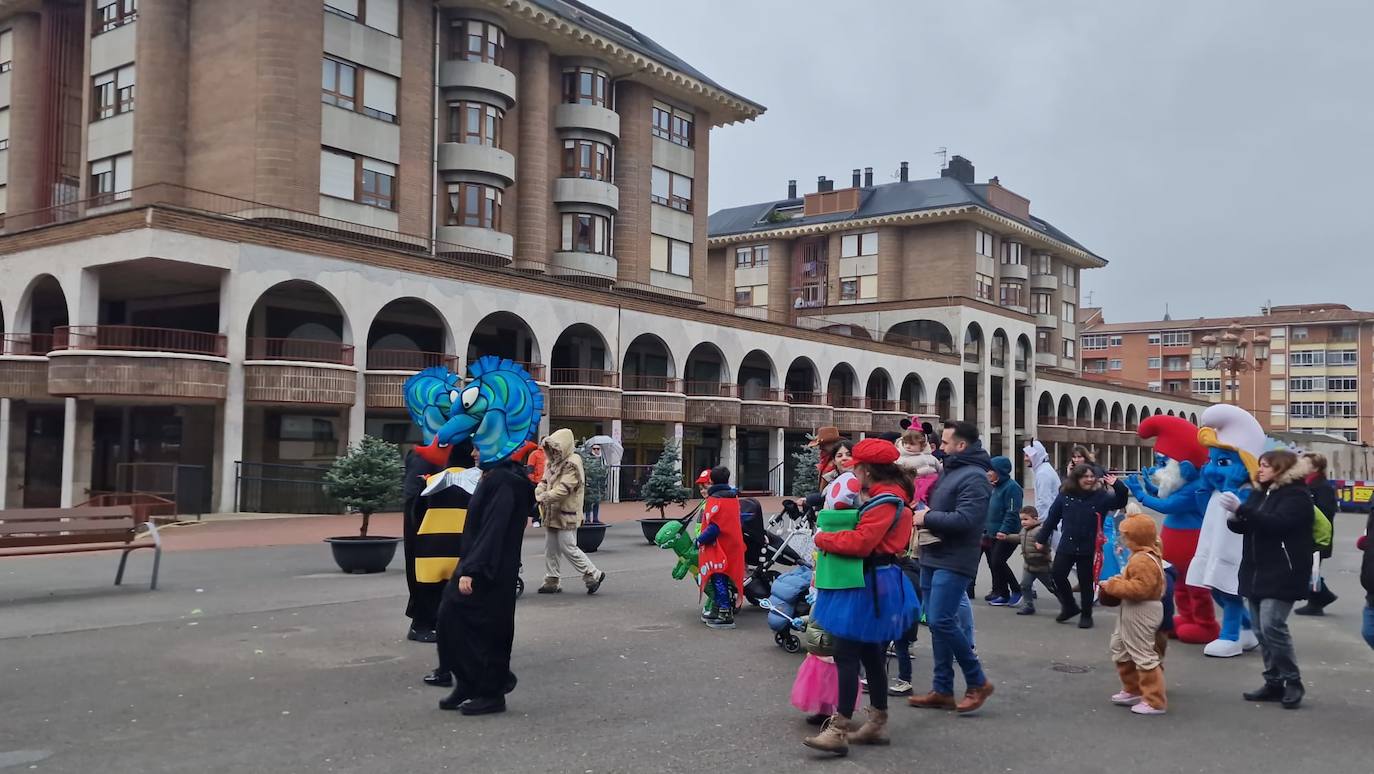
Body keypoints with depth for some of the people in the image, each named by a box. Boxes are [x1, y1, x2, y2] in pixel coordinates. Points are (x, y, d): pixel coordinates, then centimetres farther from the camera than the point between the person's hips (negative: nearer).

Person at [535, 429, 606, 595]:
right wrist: (538, 492, -11)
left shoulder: (572, 464, -16)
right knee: (550, 548, 10)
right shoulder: (552, 462, 12)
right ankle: (551, 581, 19)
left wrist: (543, 498, -23)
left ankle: (593, 575, 4)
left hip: (566, 514, -9)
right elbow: (544, 481, 11)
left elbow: (563, 489, -23)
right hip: (552, 513, 9)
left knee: (568, 548, -8)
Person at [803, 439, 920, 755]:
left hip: (870, 585, -11)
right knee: (871, 653, 16)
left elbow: (860, 542, -26)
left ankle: (839, 730, -9)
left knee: (847, 654, -10)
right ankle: (877, 723, 25)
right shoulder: (889, 495, 15)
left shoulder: (884, 502, -19)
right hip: (877, 580, 11)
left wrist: (823, 539, -13)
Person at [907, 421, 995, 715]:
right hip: (933, 558, 10)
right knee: (936, 622, 11)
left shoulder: (974, 477, -14)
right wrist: (925, 514, 8)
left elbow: (965, 519, -25)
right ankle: (942, 690, 18)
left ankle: (977, 682, 3)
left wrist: (928, 518, -15)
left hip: (953, 562, -10)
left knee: (941, 621, -13)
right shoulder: (950, 470, 17)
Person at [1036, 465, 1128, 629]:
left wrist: (1117, 486, -29)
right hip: (1066, 546, 2)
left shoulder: (1100, 496, -5)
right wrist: (1042, 539, 8)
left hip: (1088, 548, -2)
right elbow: (1052, 518, 5)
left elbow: (1120, 503, -13)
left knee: (1085, 582, 5)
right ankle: (1070, 606, 26)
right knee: (1058, 575, 3)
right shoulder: (1065, 496, 0)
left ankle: (1086, 615, 21)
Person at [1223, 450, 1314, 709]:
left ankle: (1293, 682, 1)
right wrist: (1234, 519, -9)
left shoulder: (1296, 494, -9)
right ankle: (1274, 683, 15)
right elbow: (1245, 526, 14)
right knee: (1261, 631, 7)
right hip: (1256, 572, 8)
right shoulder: (1259, 493, 14)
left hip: (1282, 574, -8)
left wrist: (1241, 509, -30)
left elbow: (1277, 523, -24)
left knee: (1272, 627, -14)